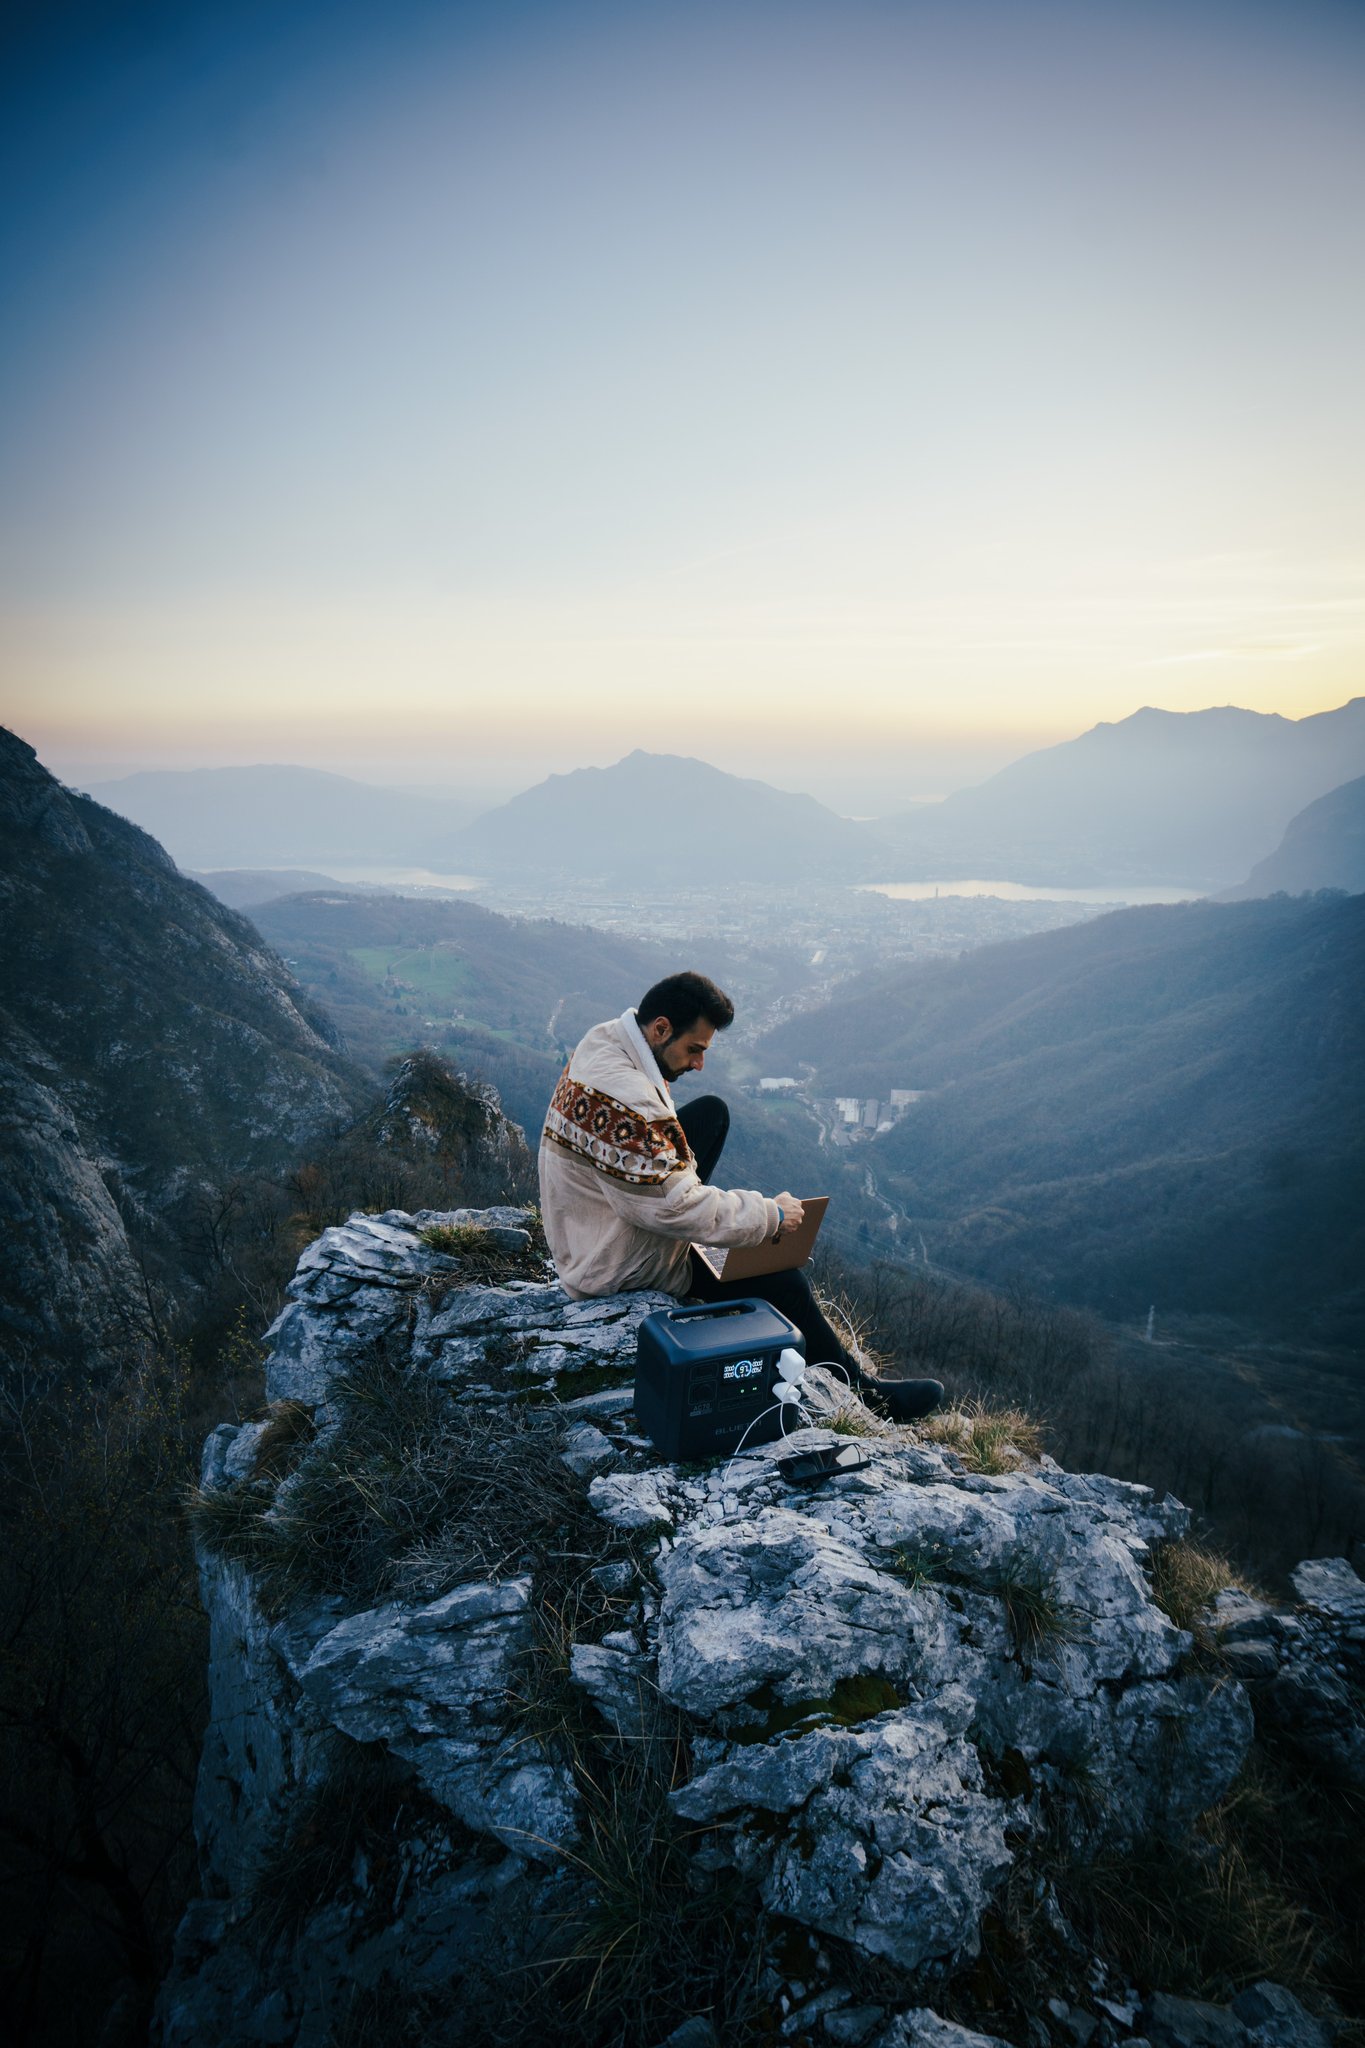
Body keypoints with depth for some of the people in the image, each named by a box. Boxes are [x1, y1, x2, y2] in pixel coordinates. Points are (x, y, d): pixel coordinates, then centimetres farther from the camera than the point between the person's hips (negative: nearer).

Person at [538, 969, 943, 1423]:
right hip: (613, 1262, -10)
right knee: (778, 1279, -6)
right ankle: (859, 1390, 11)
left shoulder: (602, 1041, -2)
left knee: (712, 1111, 11)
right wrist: (770, 1214, -20)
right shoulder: (623, 1100, -33)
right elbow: (677, 1208, -30)